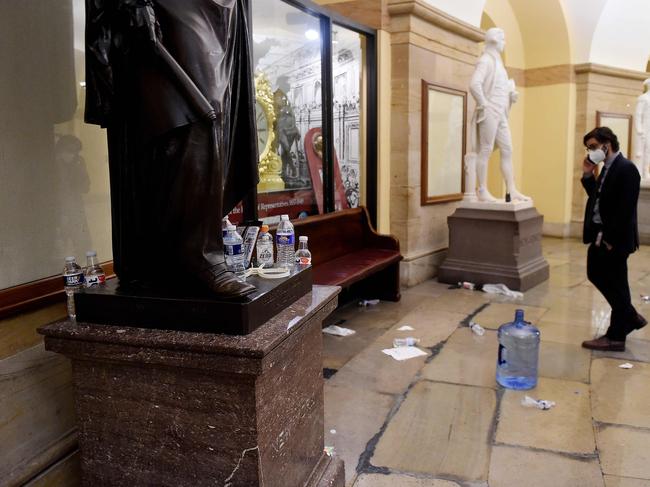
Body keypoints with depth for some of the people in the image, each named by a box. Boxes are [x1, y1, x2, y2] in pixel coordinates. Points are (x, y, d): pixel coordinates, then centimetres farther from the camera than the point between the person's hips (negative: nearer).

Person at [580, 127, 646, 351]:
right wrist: (588, 175, 5)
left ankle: (616, 337, 16)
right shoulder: (606, 168, 12)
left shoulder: (626, 169, -16)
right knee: (596, 274, 18)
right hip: (600, 235, 10)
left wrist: (611, 239, -21)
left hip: (615, 239, -10)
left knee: (615, 284, 2)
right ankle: (631, 318, 34)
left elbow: (626, 208, -21)